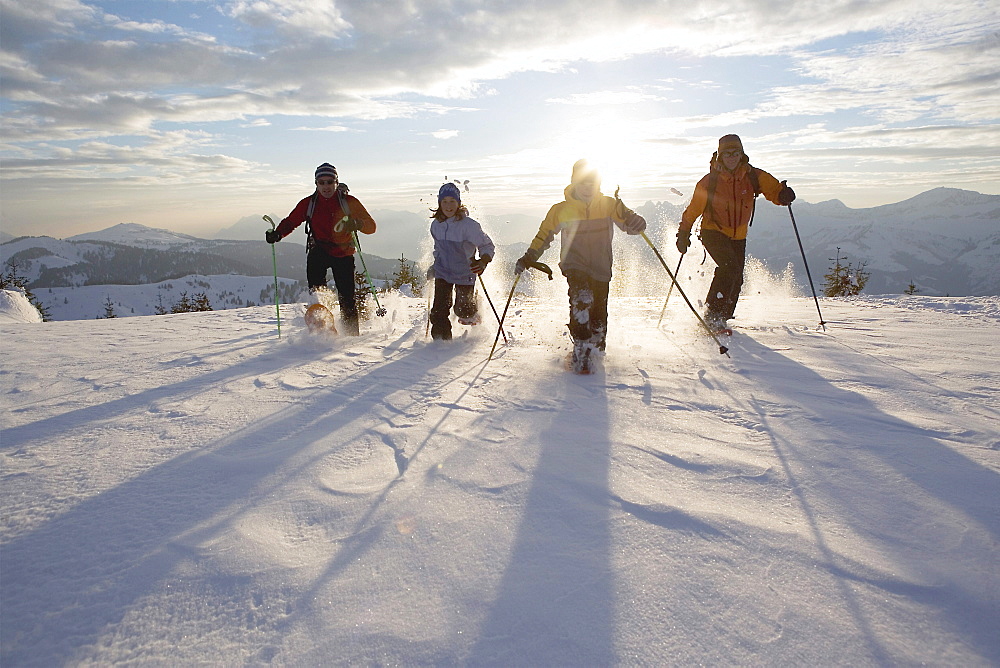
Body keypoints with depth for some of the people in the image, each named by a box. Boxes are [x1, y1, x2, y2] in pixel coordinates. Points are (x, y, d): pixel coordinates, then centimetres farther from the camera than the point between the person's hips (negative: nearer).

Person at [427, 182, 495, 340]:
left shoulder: (469, 225, -19)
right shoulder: (436, 225, -2)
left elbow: (487, 246, -14)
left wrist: (483, 261, -32)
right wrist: (434, 267, 16)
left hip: (464, 273, -3)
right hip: (443, 273, 4)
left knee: (462, 310, 4)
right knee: (439, 311, -4)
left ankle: (473, 313, 40)